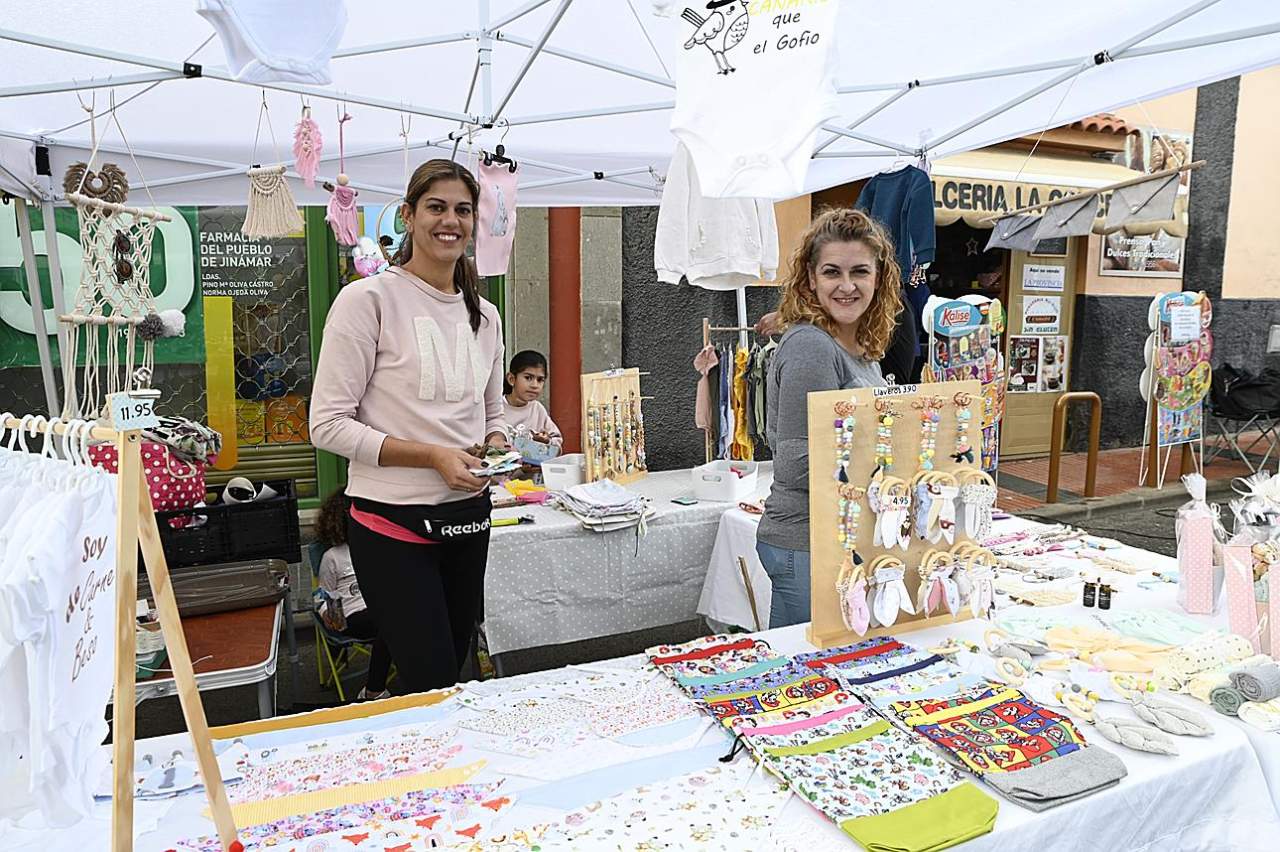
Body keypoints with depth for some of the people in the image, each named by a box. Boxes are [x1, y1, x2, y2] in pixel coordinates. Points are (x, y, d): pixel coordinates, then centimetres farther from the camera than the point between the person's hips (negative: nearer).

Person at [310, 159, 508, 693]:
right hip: (394, 525, -6)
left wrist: (497, 449, -2)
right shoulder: (369, 299, -10)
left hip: (468, 517, 7)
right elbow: (328, 424, -13)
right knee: (432, 683, -4)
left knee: (452, 672, 17)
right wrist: (434, 456, -20)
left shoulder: (484, 315, 10)